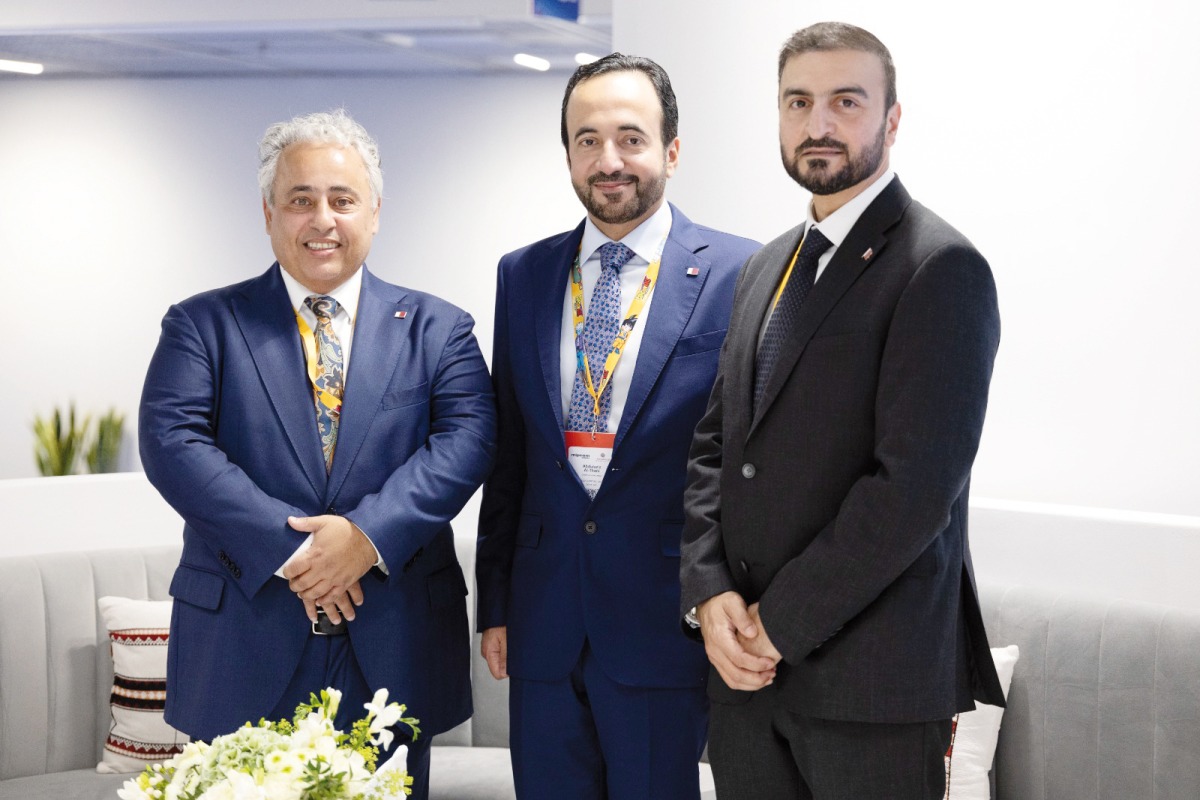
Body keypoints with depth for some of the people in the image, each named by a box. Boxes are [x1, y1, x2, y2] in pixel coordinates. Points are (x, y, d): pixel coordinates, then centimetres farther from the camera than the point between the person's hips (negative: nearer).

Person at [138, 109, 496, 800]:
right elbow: (172, 443, -9)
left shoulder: (437, 328, 8)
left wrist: (369, 534, -20)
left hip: (396, 652, 1)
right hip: (245, 649, -1)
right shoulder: (204, 325, 4)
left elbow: (469, 437, -6)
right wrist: (288, 547, -19)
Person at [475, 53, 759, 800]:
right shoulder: (524, 275, 8)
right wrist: (493, 599, 11)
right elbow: (508, 450, 12)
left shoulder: (739, 275, -5)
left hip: (665, 626, -4)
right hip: (544, 625, 4)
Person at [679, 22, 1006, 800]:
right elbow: (713, 445, 13)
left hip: (870, 678, -6)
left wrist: (779, 621, -14)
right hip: (748, 664, 6)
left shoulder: (941, 268, -10)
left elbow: (915, 486, -19)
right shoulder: (767, 268, 15)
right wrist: (710, 594, -3)